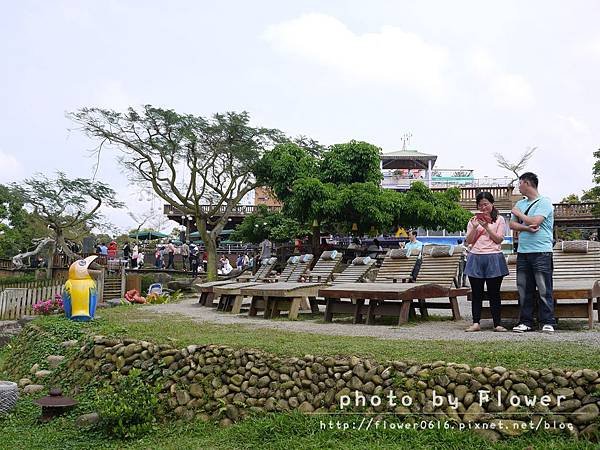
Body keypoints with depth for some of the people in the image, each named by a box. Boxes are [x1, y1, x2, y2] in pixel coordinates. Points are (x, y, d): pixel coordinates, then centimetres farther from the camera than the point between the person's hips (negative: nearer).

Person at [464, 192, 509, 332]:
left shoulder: (499, 220, 8)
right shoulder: (473, 220, 14)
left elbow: (499, 239, -2)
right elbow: (468, 241, 7)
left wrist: (487, 227, -13)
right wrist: (474, 227, -9)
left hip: (493, 258, -2)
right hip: (476, 258, 2)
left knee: (494, 293, 0)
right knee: (476, 293, 1)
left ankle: (497, 324, 4)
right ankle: (476, 323, 3)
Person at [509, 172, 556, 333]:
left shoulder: (544, 202, -4)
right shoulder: (520, 204, 16)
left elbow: (535, 221, -17)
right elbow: (512, 224, 8)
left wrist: (518, 213, -1)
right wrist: (527, 228, -11)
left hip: (541, 253, -6)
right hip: (522, 252, 6)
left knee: (544, 290, -4)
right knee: (524, 289, 6)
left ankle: (548, 322, 3)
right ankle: (525, 322, 12)